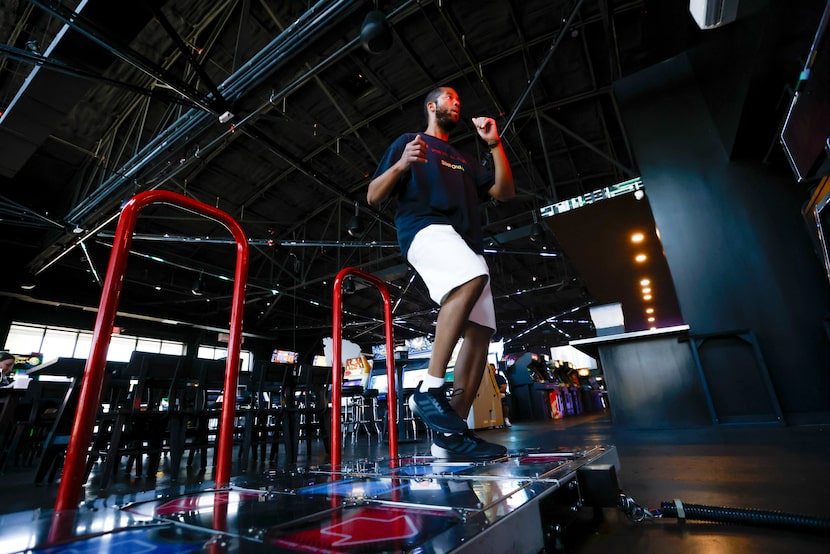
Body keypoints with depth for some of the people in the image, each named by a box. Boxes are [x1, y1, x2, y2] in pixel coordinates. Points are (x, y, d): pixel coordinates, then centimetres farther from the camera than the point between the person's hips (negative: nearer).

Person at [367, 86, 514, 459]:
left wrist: (495, 144, 19)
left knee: (481, 330, -10)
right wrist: (401, 165, -10)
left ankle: (450, 434, -8)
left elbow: (504, 192, 24)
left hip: (466, 243, 7)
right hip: (426, 228, -6)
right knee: (473, 278, -37)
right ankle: (429, 390, -30)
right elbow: (373, 197, 9)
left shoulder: (464, 161, 36)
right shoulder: (408, 142, 21)